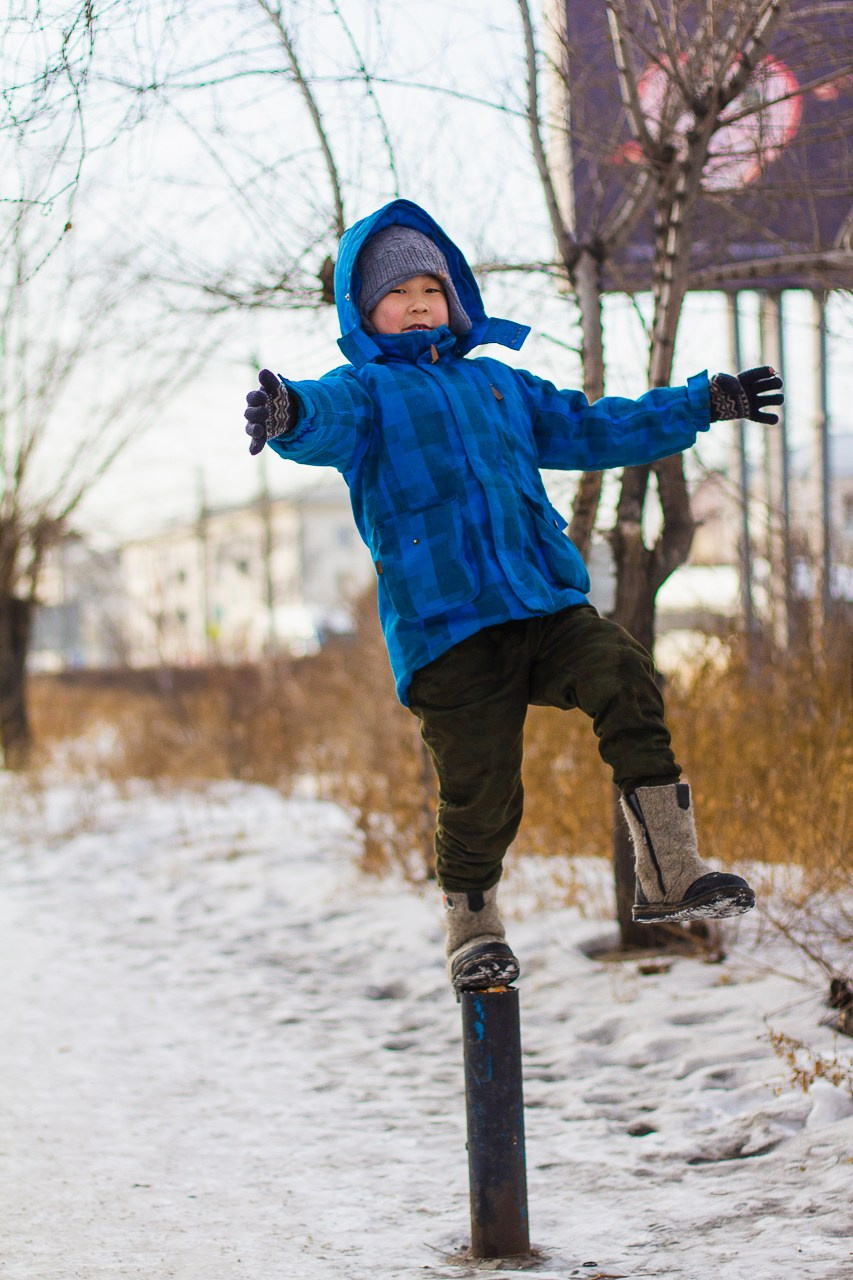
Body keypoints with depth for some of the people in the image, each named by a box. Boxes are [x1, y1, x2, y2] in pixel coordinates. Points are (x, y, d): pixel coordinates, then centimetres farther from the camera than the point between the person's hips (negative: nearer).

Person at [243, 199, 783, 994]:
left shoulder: (497, 384, 26)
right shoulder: (366, 389, 8)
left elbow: (592, 429, 35)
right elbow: (331, 418, -16)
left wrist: (703, 404, 34)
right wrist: (290, 416, -42)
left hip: (547, 606, 4)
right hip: (443, 625, -4)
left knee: (624, 678, -22)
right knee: (480, 791, -6)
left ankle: (670, 876, -17)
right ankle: (472, 929, 20)